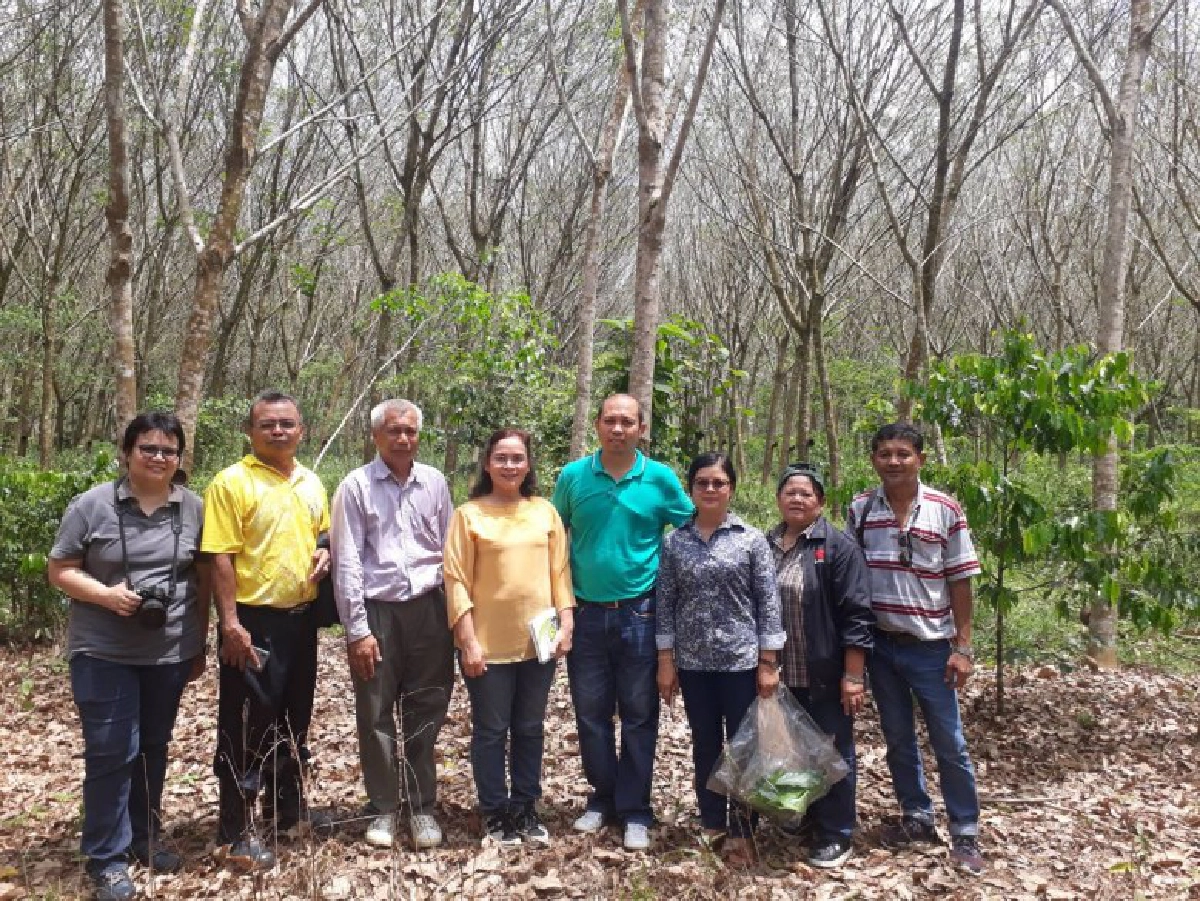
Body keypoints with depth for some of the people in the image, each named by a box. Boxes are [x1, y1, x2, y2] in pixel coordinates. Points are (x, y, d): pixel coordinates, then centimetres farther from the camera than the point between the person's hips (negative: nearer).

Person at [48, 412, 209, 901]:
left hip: (170, 652, 3)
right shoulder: (92, 505, -6)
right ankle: (107, 858, 13)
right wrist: (105, 594, -20)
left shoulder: (194, 508, 2)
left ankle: (146, 837, 33)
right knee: (111, 752, -1)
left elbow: (204, 578, 8)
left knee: (153, 748, 16)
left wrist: (200, 643, 9)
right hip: (104, 653, -3)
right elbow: (60, 570, -2)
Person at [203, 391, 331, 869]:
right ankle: (236, 830, 12)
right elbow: (221, 558, -15)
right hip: (254, 621, -7)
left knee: (293, 718, 18)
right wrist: (231, 623, -19)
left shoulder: (311, 483, 9)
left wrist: (324, 552, 0)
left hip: (301, 617, 7)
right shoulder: (231, 482, -11)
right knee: (247, 725, 1)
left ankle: (288, 804, 35)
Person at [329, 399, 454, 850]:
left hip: (428, 609, 2)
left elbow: (450, 552, 10)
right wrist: (357, 629, -8)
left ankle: (422, 805, 22)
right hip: (377, 611, -2)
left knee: (426, 712, 9)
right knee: (376, 716, 7)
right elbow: (346, 562, -5)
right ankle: (383, 807, 23)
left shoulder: (434, 482, 6)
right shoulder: (356, 486, -3)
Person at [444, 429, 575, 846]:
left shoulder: (545, 511, 6)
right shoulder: (469, 514, -5)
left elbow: (560, 571, 8)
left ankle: (526, 808, 28)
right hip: (488, 643, -3)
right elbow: (457, 580, -7)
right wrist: (468, 641, -12)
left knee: (530, 729, 14)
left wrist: (566, 624, 0)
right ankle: (495, 812, 23)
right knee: (491, 731, 8)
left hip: (538, 640, 3)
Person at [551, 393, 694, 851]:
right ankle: (602, 797, 29)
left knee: (639, 716, 7)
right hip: (586, 613, 1)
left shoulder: (661, 479, -4)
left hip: (639, 614, -1)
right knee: (591, 714, 11)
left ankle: (635, 811, 20)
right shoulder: (572, 476, -1)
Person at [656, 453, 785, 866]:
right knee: (705, 747, 13)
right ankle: (711, 824, 28)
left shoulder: (752, 539, -3)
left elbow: (768, 603, -4)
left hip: (741, 661, -2)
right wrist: (665, 661, 0)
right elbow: (666, 604, 3)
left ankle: (740, 831, 20)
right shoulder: (674, 541, 2)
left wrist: (768, 663, -7)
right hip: (693, 663, 2)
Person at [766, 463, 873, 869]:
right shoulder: (765, 546, 8)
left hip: (825, 677, -4)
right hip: (780, 676, 5)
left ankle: (835, 835, 18)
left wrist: (853, 675, -15)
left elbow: (856, 615, -11)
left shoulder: (838, 547, -8)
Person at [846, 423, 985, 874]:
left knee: (950, 745, 6)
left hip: (931, 646, -3)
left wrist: (963, 647, -7)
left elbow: (959, 582, -5)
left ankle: (965, 835, 20)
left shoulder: (945, 510, -8)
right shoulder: (860, 509, -1)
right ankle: (917, 819, 32)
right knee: (898, 740, 15)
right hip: (880, 644, 3)